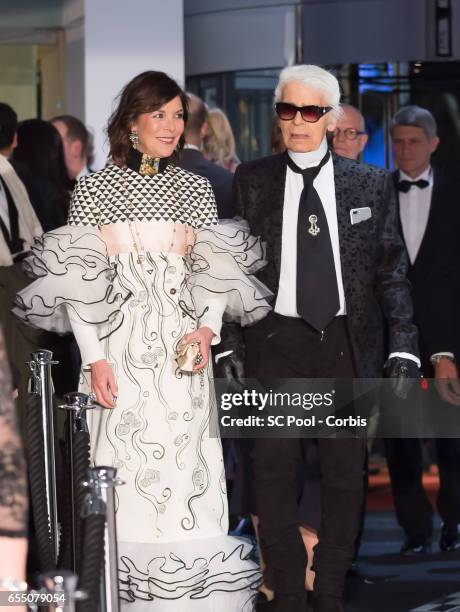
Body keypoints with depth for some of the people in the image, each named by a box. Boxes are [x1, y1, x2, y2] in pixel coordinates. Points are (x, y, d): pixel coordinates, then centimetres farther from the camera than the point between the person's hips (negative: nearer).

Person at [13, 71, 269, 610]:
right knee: (124, 466, -4)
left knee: (185, 467, -2)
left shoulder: (196, 190, 10)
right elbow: (76, 281, 0)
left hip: (182, 349, 2)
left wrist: (207, 329, -7)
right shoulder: (94, 190, 3)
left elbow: (216, 272, 10)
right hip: (118, 348, -2)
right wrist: (94, 358, -7)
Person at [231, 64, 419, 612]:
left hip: (347, 342, 0)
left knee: (345, 474, 6)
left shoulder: (371, 185, 4)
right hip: (277, 340, 0)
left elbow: (392, 273, 3)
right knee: (273, 473, 0)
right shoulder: (251, 182, 5)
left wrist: (403, 350, -6)